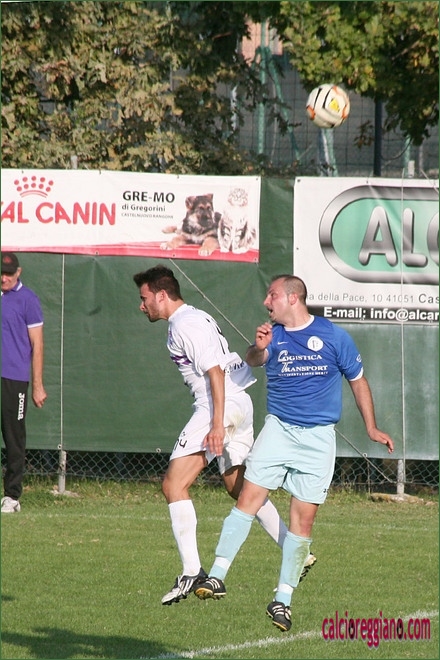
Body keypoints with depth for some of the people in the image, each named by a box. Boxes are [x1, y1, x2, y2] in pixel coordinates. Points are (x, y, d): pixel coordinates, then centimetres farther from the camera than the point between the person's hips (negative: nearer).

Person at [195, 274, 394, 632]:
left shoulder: (333, 336, -1)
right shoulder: (273, 335, 3)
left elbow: (357, 380, 9)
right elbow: (254, 360, -17)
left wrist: (371, 428, 10)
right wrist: (258, 348, -40)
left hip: (318, 438, -1)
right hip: (278, 429, 2)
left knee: (304, 518, -3)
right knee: (248, 498, -11)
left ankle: (283, 598, 4)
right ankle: (218, 576, -12)